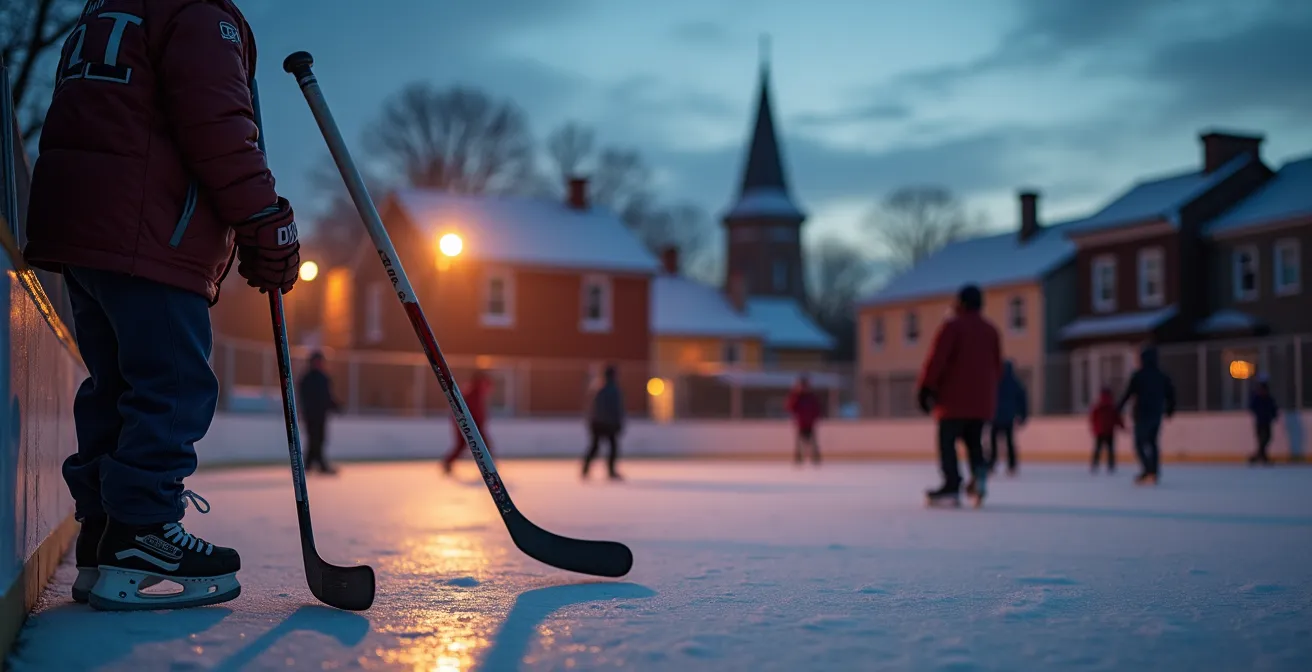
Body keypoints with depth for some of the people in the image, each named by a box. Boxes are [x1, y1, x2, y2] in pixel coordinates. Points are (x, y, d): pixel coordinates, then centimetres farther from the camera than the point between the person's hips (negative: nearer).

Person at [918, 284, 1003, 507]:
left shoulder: (952, 326, -5)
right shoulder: (991, 330, 13)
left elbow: (937, 359, -13)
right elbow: (997, 366, 16)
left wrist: (926, 389, -11)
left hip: (955, 399, -6)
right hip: (982, 400, 6)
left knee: (947, 441, 0)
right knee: (974, 441, 14)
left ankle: (952, 485, -7)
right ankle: (980, 473, -10)